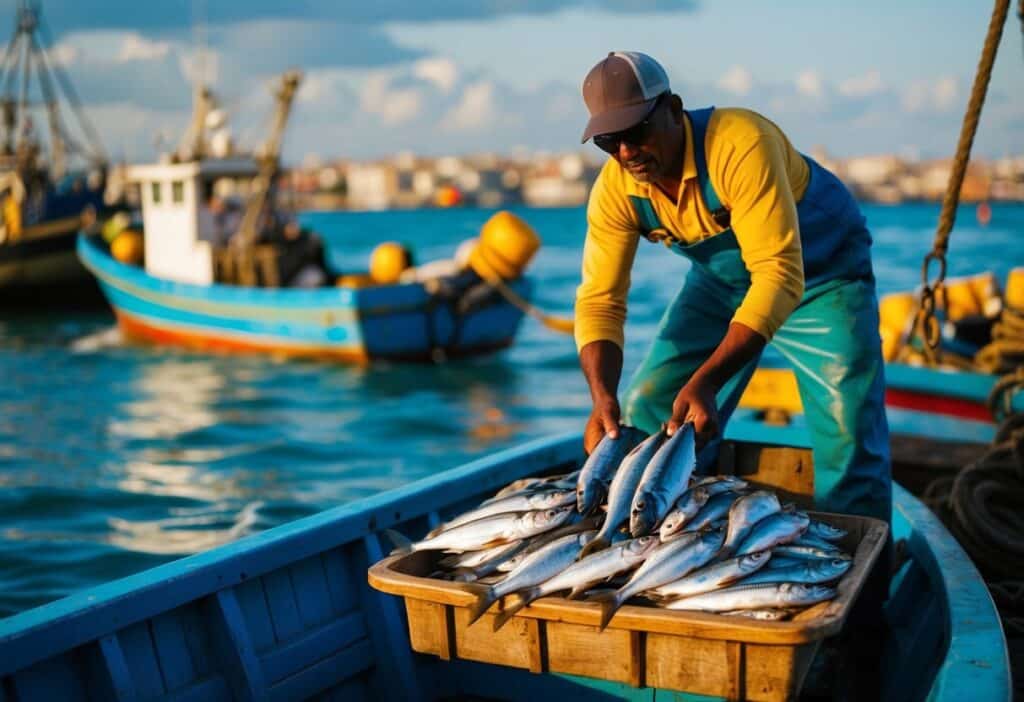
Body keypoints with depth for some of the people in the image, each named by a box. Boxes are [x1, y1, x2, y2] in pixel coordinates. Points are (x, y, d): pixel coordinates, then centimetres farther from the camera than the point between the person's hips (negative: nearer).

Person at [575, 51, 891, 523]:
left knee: (850, 438, -16)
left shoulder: (740, 145, -37)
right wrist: (603, 397, -35)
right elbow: (599, 300, -17)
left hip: (818, 272, -5)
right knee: (648, 415, -1)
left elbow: (780, 275, -41)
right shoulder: (614, 191, -19)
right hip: (721, 281, 5)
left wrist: (705, 381, -49)